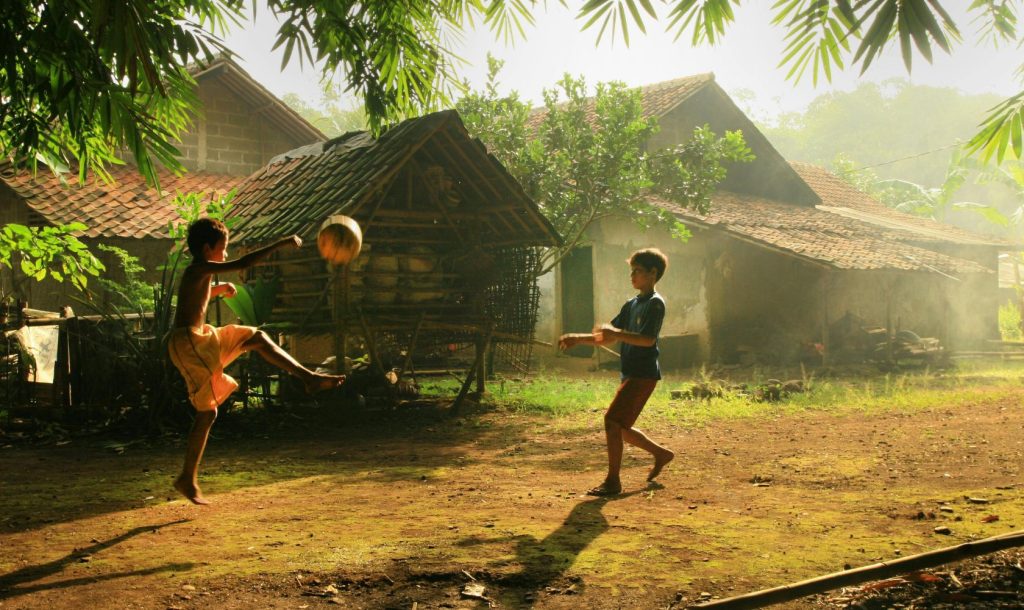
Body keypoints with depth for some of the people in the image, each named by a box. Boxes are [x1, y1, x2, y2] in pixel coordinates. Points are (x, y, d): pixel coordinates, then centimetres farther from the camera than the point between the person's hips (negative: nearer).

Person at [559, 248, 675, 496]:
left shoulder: (655, 303, -9)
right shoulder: (632, 304, 17)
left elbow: (648, 339, -22)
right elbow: (608, 338, 17)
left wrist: (617, 333, -32)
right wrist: (577, 338, 5)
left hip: (643, 374, -9)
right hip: (630, 374, 9)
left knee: (612, 420, -14)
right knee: (620, 427, 13)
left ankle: (613, 481, -8)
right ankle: (661, 453, 31)